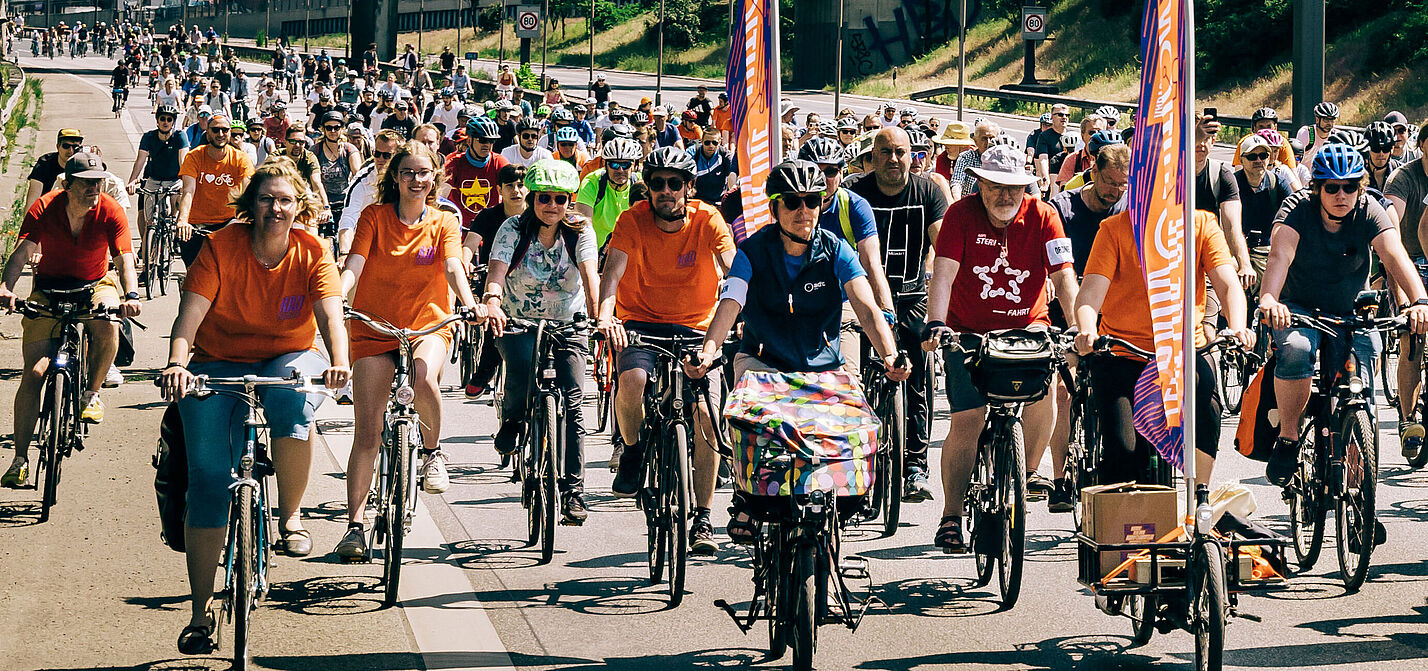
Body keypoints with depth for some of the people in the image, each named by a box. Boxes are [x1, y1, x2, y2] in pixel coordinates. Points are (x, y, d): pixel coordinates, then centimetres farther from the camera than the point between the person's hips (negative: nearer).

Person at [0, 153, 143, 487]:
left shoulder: (110, 212, -16)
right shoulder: (43, 209, -17)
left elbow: (125, 259, -23)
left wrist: (131, 296, -44)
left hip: (96, 285, 0)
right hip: (48, 289, 0)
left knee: (108, 325, -36)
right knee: (33, 374, -11)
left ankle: (91, 394, -9)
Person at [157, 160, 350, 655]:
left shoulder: (312, 253, -7)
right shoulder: (222, 247, -10)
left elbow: (330, 314, -19)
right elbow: (190, 314, -19)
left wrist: (338, 362, -40)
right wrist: (177, 362, -38)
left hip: (289, 359, 0)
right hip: (220, 363, 0)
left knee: (293, 400, -37)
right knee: (209, 475, -12)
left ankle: (290, 514, -15)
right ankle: (200, 610, -5)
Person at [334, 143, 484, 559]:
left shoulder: (443, 222, 2)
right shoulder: (375, 216, 0)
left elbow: (453, 267, -13)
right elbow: (354, 264, -12)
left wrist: (471, 306, -33)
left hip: (428, 325, 0)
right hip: (374, 327, 0)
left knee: (424, 375, -35)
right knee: (367, 433, -5)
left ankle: (432, 451, -7)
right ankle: (355, 525, 2)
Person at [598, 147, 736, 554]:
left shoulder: (707, 219, -9)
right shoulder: (634, 220, -10)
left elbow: (734, 269, -20)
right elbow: (613, 271, -23)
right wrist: (605, 317, -43)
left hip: (695, 327, 1)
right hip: (641, 322, -1)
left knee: (707, 412, -17)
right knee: (631, 381, -32)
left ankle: (702, 518, -5)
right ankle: (632, 451, 1)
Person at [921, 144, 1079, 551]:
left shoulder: (1043, 217, -8)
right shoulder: (962, 215, -10)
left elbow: (1063, 276, -15)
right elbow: (944, 272, -20)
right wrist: (936, 324, -35)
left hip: (1027, 326, 1)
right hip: (969, 331, -1)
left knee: (1043, 385, -24)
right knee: (966, 424, -8)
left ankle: (1024, 471, 1)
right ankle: (951, 515, 7)